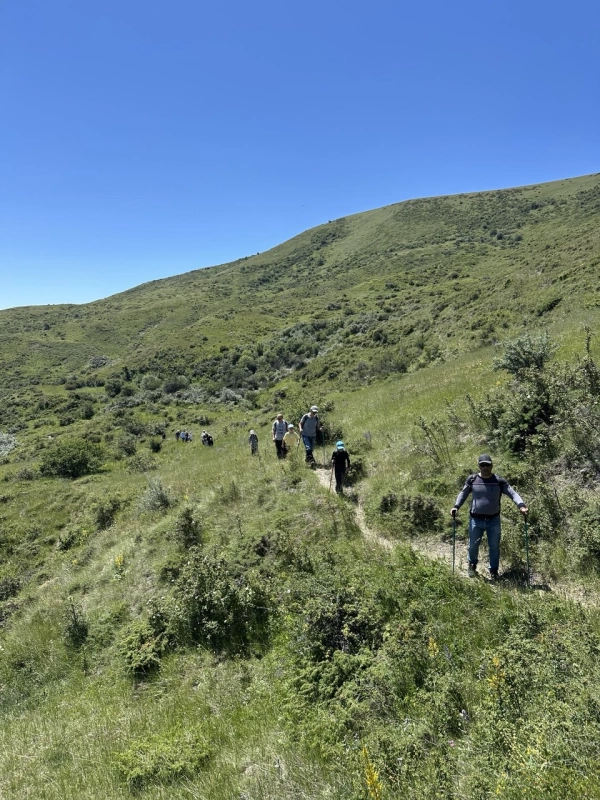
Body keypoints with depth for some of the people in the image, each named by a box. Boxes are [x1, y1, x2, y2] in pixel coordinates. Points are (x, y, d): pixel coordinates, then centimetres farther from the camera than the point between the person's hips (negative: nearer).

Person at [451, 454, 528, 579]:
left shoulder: (499, 481, -6)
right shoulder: (472, 479, -4)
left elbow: (512, 493, -10)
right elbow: (463, 493, 7)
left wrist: (521, 505, -27)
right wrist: (456, 506, -5)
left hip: (493, 520, 0)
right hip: (476, 519, 0)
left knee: (494, 546, 10)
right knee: (473, 545, 11)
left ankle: (493, 571, 29)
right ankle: (472, 565, 39)